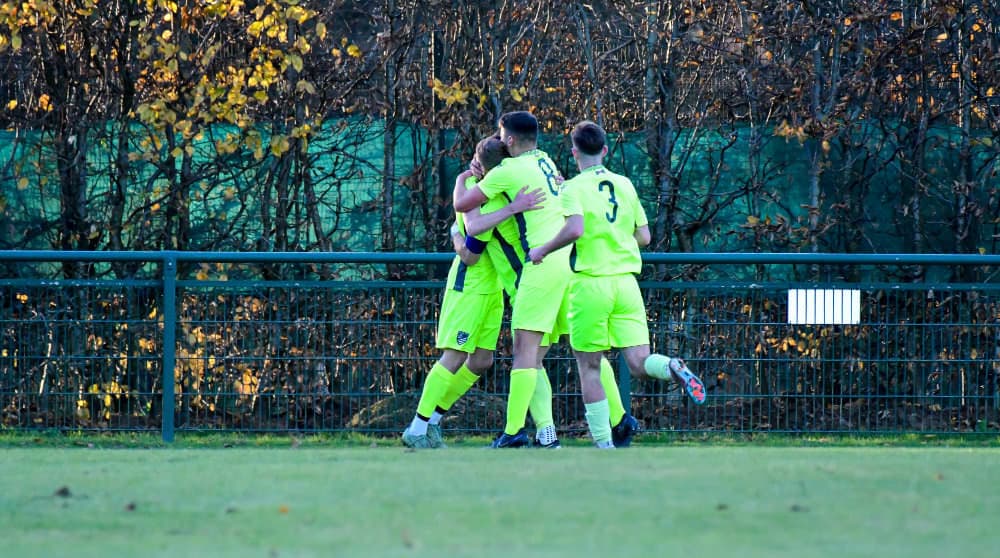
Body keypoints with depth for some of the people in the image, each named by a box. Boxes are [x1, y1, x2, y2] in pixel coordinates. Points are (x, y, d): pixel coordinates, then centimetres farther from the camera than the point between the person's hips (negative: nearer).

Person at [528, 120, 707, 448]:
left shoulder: (573, 188, -4)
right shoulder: (625, 185, 12)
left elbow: (575, 228, -22)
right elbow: (644, 236, 13)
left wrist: (543, 250, -7)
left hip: (590, 282, -4)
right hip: (626, 281, 4)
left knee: (589, 368, 6)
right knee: (639, 363, -1)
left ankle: (604, 443, 1)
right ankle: (673, 368, -34)